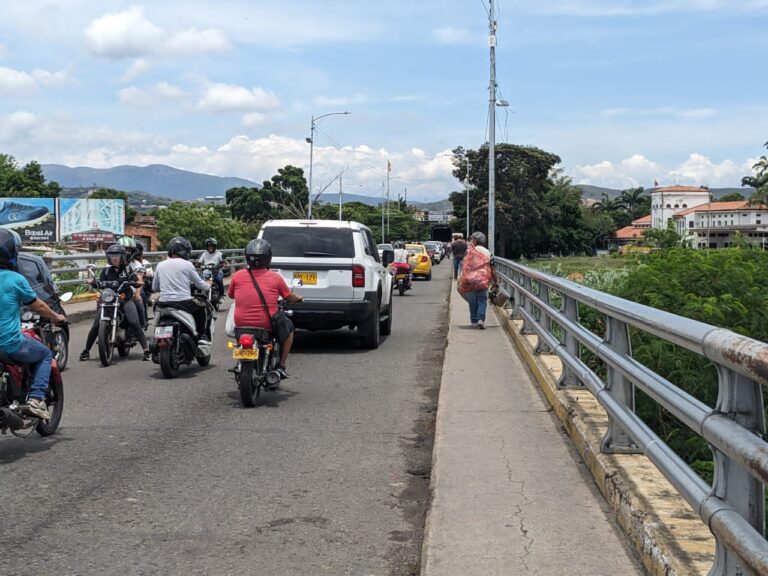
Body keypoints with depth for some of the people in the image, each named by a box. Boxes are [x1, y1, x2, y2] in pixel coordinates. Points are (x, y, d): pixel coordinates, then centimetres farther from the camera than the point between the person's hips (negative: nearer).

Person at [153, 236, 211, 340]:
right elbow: (199, 284, 5)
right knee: (201, 308, 24)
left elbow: (154, 288, 14)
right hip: (183, 302, -3)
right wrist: (208, 286, 28)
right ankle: (202, 335, 22)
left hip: (164, 304, 3)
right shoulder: (187, 264, -3)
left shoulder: (160, 265, 7)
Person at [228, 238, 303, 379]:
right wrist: (299, 298, 32)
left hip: (241, 324, 2)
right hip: (267, 326, -2)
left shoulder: (237, 276, -1)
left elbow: (230, 295, 17)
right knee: (288, 327, 27)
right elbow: (290, 298, 9)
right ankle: (281, 365, 24)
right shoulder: (275, 277, -4)